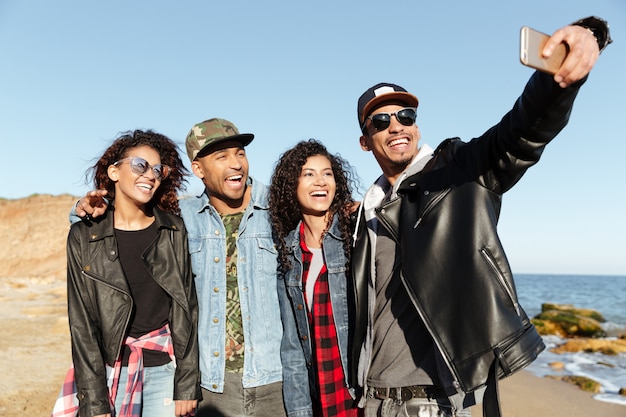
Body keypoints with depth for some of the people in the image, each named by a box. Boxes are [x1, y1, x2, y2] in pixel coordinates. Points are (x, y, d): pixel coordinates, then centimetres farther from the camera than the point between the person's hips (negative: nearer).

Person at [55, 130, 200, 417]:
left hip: (167, 365, 0)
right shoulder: (84, 236, -3)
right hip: (112, 366, 0)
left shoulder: (174, 231, -2)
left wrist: (187, 385, -5)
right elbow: (82, 321, -4)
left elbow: (188, 309, -2)